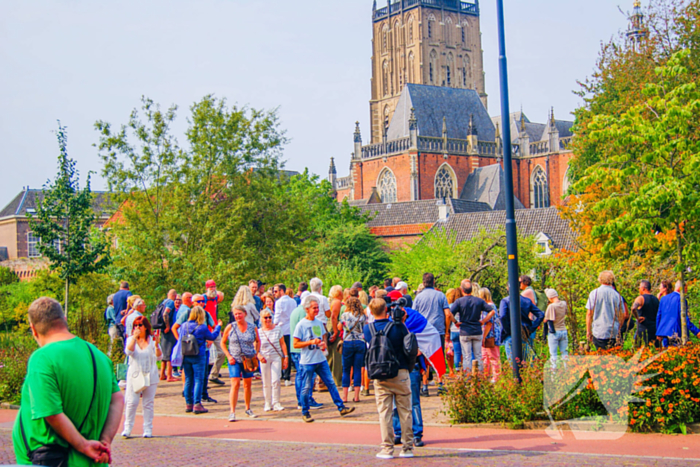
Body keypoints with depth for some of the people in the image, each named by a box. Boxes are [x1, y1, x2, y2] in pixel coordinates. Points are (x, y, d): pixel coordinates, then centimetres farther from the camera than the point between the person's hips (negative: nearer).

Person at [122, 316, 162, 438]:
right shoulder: (131, 339, 6)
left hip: (150, 376, 0)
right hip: (134, 375, 0)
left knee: (148, 403, 4)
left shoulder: (152, 339, 2)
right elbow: (128, 352, -13)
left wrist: (156, 345, -20)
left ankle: (148, 429, 10)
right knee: (131, 402, -3)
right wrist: (135, 338, -19)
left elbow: (159, 357, -4)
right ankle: (127, 428, 4)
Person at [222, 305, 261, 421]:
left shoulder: (252, 327, 0)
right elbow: (223, 342, 3)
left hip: (249, 360, 2)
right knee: (235, 384, -12)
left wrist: (256, 353, 3)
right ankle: (232, 412, -10)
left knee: (248, 385, 11)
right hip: (235, 360, -2)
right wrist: (229, 356, -6)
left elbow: (258, 341, 16)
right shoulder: (230, 327, -4)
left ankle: (248, 409, 28)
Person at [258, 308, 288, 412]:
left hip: (276, 357, 0)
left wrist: (286, 357, 4)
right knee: (266, 383, 6)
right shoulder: (258, 332, 0)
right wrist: (259, 355, -16)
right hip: (264, 359, 0)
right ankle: (268, 403, 18)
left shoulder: (277, 329, 2)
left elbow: (282, 343, 8)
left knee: (275, 381, -9)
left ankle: (276, 403, -1)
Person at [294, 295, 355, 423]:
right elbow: (296, 344, -10)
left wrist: (324, 343, -1)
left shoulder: (319, 323, 10)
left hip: (321, 359, 6)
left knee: (331, 383, 6)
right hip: (307, 361, -6)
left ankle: (341, 408, 11)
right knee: (306, 387, 2)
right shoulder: (301, 325, -9)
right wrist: (311, 342, -20)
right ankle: (305, 413, 15)